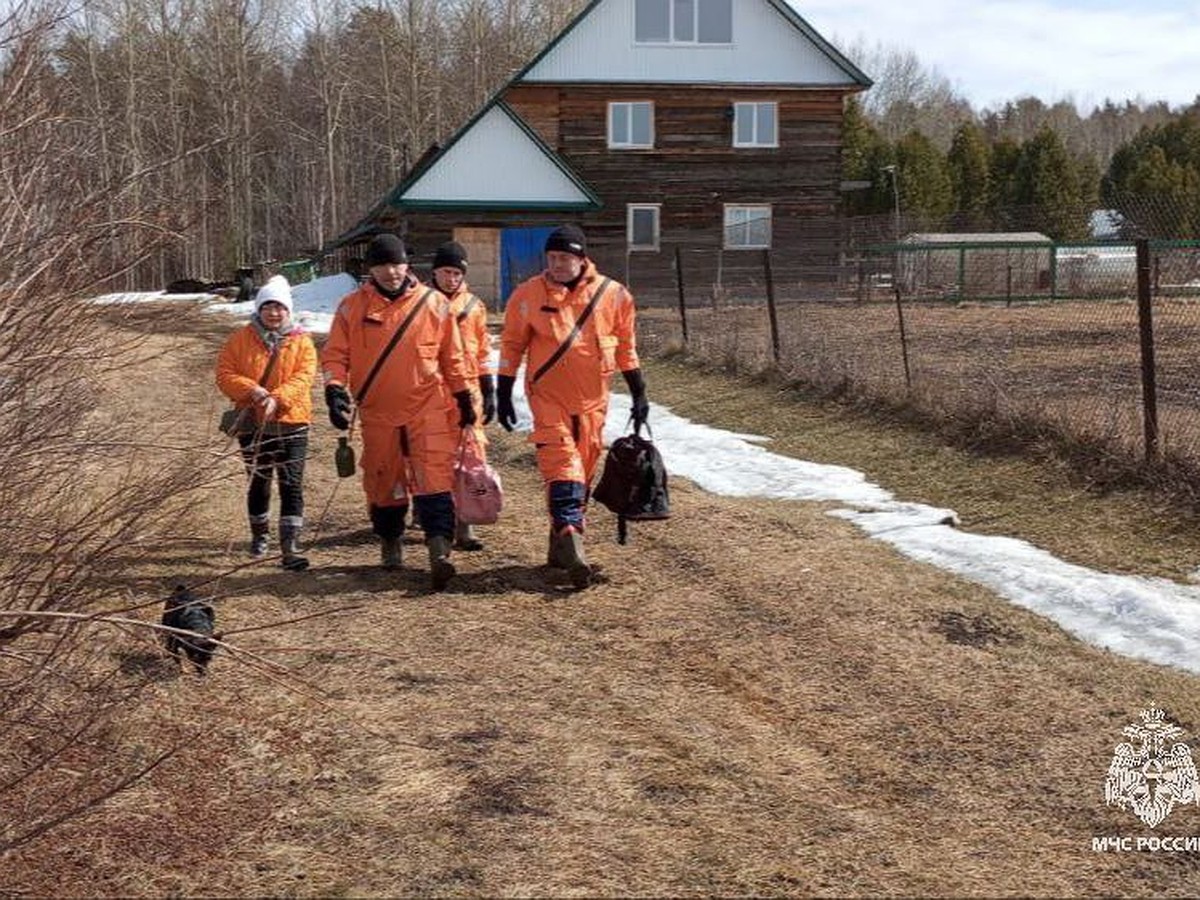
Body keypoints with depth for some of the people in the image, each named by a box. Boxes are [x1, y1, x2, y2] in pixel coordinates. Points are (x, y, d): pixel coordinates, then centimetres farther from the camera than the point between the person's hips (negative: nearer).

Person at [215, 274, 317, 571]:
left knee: (292, 485, -8)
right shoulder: (240, 340, 3)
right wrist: (251, 390, -19)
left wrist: (278, 398, -26)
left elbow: (304, 377, -11)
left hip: (291, 423, -1)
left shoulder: (301, 341, 0)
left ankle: (290, 548, -10)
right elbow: (224, 375, -2)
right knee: (258, 483, 15)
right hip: (253, 423, 1)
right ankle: (260, 535, 37)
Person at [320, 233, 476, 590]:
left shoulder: (434, 303, 1)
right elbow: (335, 354, 1)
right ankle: (390, 542, 32)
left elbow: (452, 356, 9)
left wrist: (463, 396, 13)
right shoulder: (352, 307, 1)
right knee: (383, 481, 12)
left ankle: (439, 548, -22)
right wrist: (335, 389, -15)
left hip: (429, 407, -2)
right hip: (378, 412, 2)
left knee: (433, 477, -14)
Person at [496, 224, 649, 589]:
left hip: (592, 399, 3)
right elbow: (512, 346, 4)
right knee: (562, 464, -16)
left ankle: (561, 544, 23)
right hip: (548, 397, -3)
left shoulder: (613, 295, 0)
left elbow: (626, 348, 10)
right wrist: (503, 395, 3)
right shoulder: (528, 295, -4)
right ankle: (570, 541, -25)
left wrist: (639, 394, 9)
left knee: (584, 470, 10)